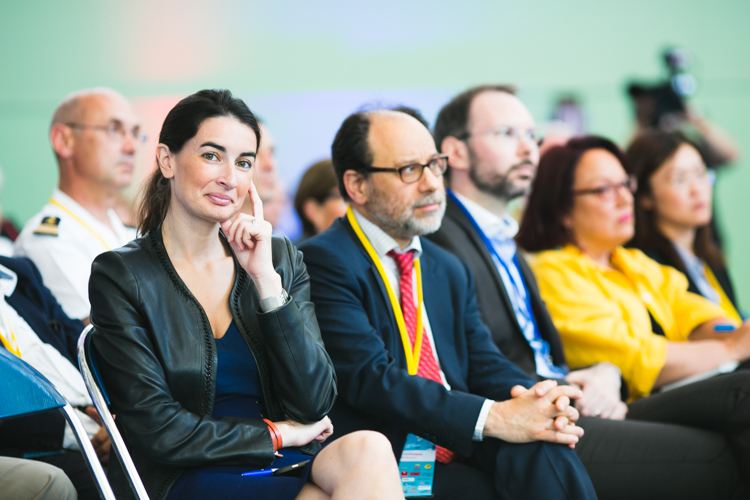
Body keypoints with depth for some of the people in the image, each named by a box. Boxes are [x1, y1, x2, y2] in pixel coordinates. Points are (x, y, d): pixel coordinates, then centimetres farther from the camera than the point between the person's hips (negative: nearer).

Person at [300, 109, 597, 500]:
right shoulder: (323, 262, -5)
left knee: (544, 453, -25)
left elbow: (484, 364, 13)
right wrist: (494, 418, -22)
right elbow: (370, 378, -15)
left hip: (461, 455, 7)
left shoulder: (450, 271, 23)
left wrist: (538, 399, -11)